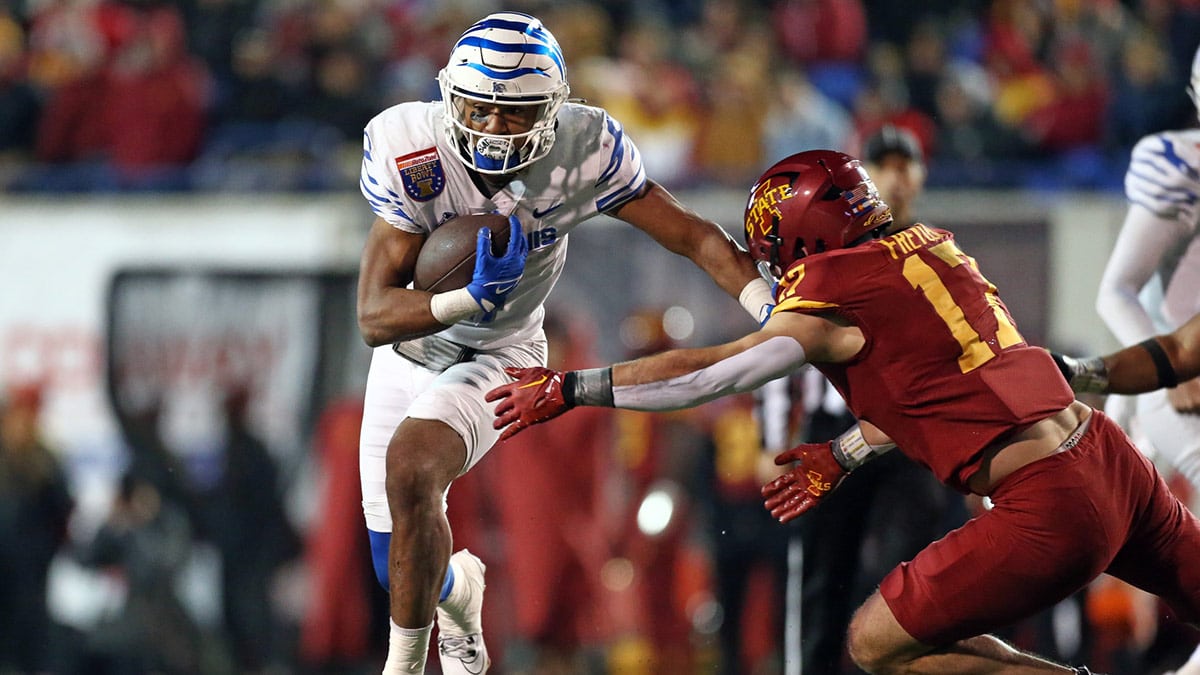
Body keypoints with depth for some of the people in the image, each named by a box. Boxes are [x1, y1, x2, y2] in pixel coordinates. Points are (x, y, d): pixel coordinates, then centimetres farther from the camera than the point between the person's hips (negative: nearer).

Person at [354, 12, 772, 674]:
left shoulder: (581, 152, -24)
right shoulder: (410, 153, -27)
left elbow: (694, 236, -16)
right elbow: (374, 317, -29)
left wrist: (775, 313, -30)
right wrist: (470, 300, -47)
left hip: (497, 358, -2)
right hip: (409, 347, 2)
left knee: (411, 467, -32)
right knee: (399, 567, 10)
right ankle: (457, 589, 49)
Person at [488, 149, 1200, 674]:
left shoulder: (837, 297, -8)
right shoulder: (930, 249, 14)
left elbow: (702, 375, -3)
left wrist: (567, 388, 5)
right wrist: (842, 454, 33)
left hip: (1048, 510, -8)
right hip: (1110, 455, 8)